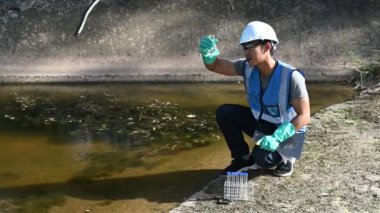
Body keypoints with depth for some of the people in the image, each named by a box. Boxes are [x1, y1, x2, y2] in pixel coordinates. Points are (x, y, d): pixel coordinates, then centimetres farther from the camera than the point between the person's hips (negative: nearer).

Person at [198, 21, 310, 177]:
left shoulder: (291, 76, -29)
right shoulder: (248, 67, -13)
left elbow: (304, 116, -28)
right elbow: (214, 65, -10)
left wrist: (277, 138, -40)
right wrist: (208, 53, -35)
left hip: (287, 130, -6)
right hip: (261, 124, 6)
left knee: (263, 158, -34)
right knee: (224, 113, -13)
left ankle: (284, 158, 3)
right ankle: (244, 158, 4)